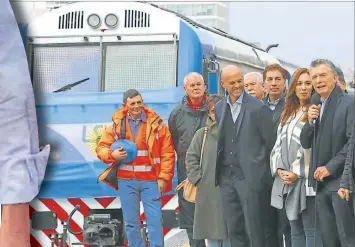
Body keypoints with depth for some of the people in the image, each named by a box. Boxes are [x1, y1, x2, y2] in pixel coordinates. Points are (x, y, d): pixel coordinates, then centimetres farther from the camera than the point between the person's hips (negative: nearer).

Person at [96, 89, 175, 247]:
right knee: (131, 223, 9)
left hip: (150, 180, -2)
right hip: (126, 181, 2)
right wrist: (112, 154, -12)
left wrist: (163, 177, -5)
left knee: (155, 220, -2)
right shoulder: (117, 124, 5)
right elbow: (101, 148, 10)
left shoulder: (156, 123, 0)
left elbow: (167, 153, 1)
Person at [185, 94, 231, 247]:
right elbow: (191, 157, 9)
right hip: (208, 192, 2)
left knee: (229, 234, 2)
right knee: (211, 230, 6)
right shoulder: (202, 134, 7)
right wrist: (198, 179, 2)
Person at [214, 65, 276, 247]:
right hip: (226, 176, 5)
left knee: (253, 229, -2)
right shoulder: (219, 108, 10)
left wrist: (257, 166, -1)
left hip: (250, 176, -5)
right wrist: (221, 168, 10)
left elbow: (270, 141, -4)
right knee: (233, 229, 10)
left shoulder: (258, 108, -7)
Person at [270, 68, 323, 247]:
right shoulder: (287, 113, 18)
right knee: (295, 230, 11)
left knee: (311, 230, -5)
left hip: (307, 180, -7)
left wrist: (299, 173, -13)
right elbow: (279, 144, 15)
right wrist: (279, 169, -1)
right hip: (287, 181, 7)